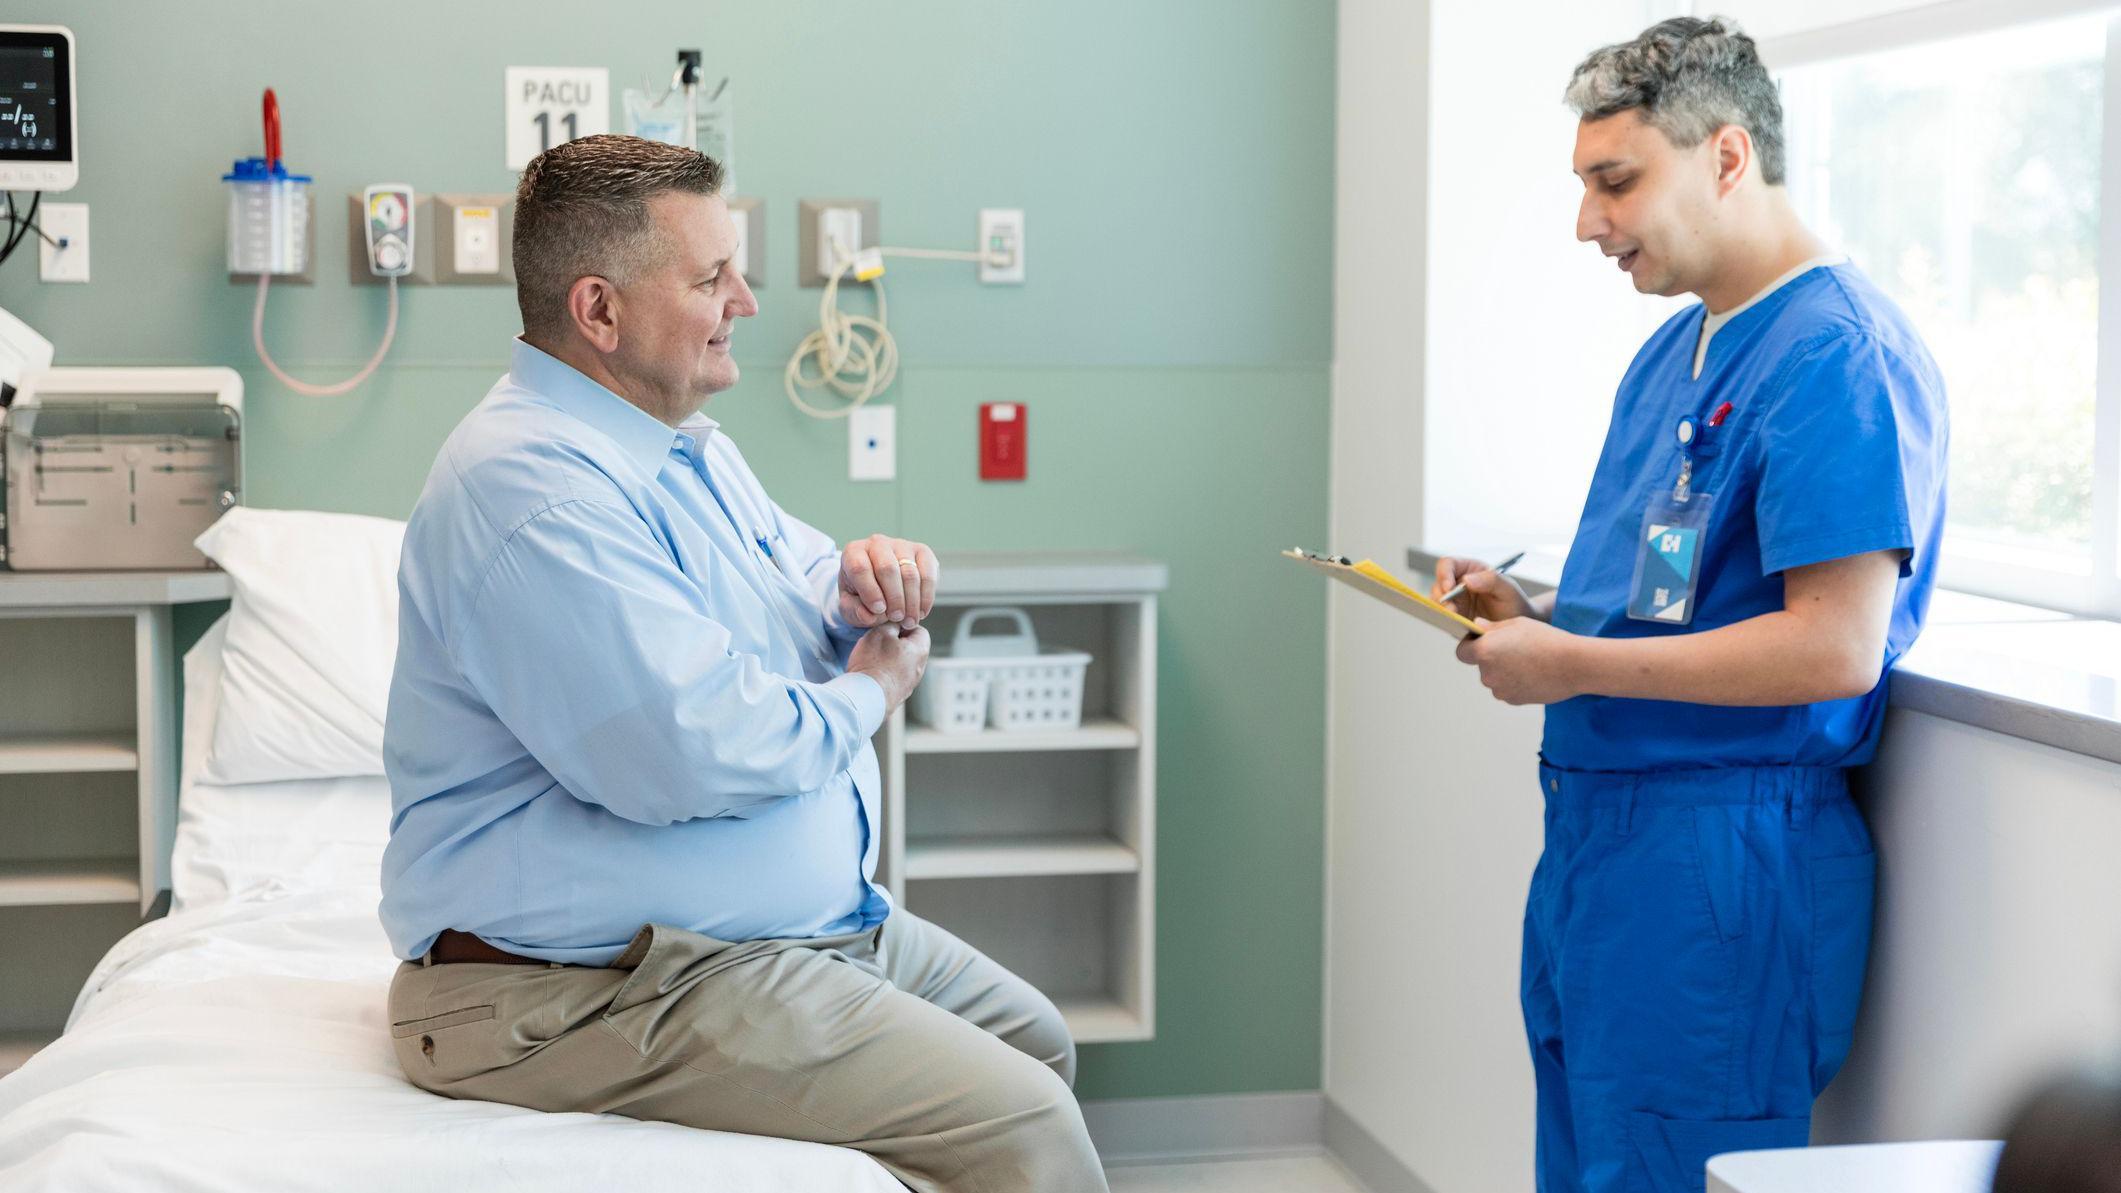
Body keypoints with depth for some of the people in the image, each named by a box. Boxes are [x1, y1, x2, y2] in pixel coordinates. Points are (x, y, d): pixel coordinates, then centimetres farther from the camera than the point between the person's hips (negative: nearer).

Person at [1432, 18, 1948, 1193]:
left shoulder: (1837, 356, -16)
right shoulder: (1674, 351, 15)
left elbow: (1834, 650, -23)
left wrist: (1572, 665, -17)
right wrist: (1530, 612, 4)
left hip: (1718, 852, -9)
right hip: (1596, 831, 9)